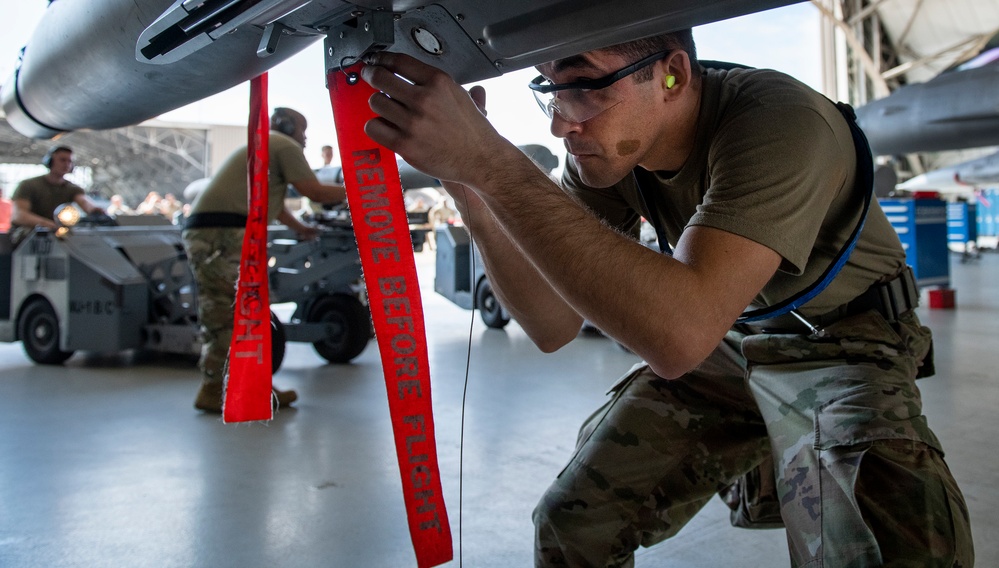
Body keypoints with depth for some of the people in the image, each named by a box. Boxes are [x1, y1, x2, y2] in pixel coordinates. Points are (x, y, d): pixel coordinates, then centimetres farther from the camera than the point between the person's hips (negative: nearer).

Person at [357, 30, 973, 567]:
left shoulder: (779, 122, -31)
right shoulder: (608, 139, -12)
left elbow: (679, 331, -46)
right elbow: (554, 325, -14)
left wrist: (489, 160, -47)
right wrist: (470, 186, -28)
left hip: (845, 344, -4)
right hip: (723, 342, 5)